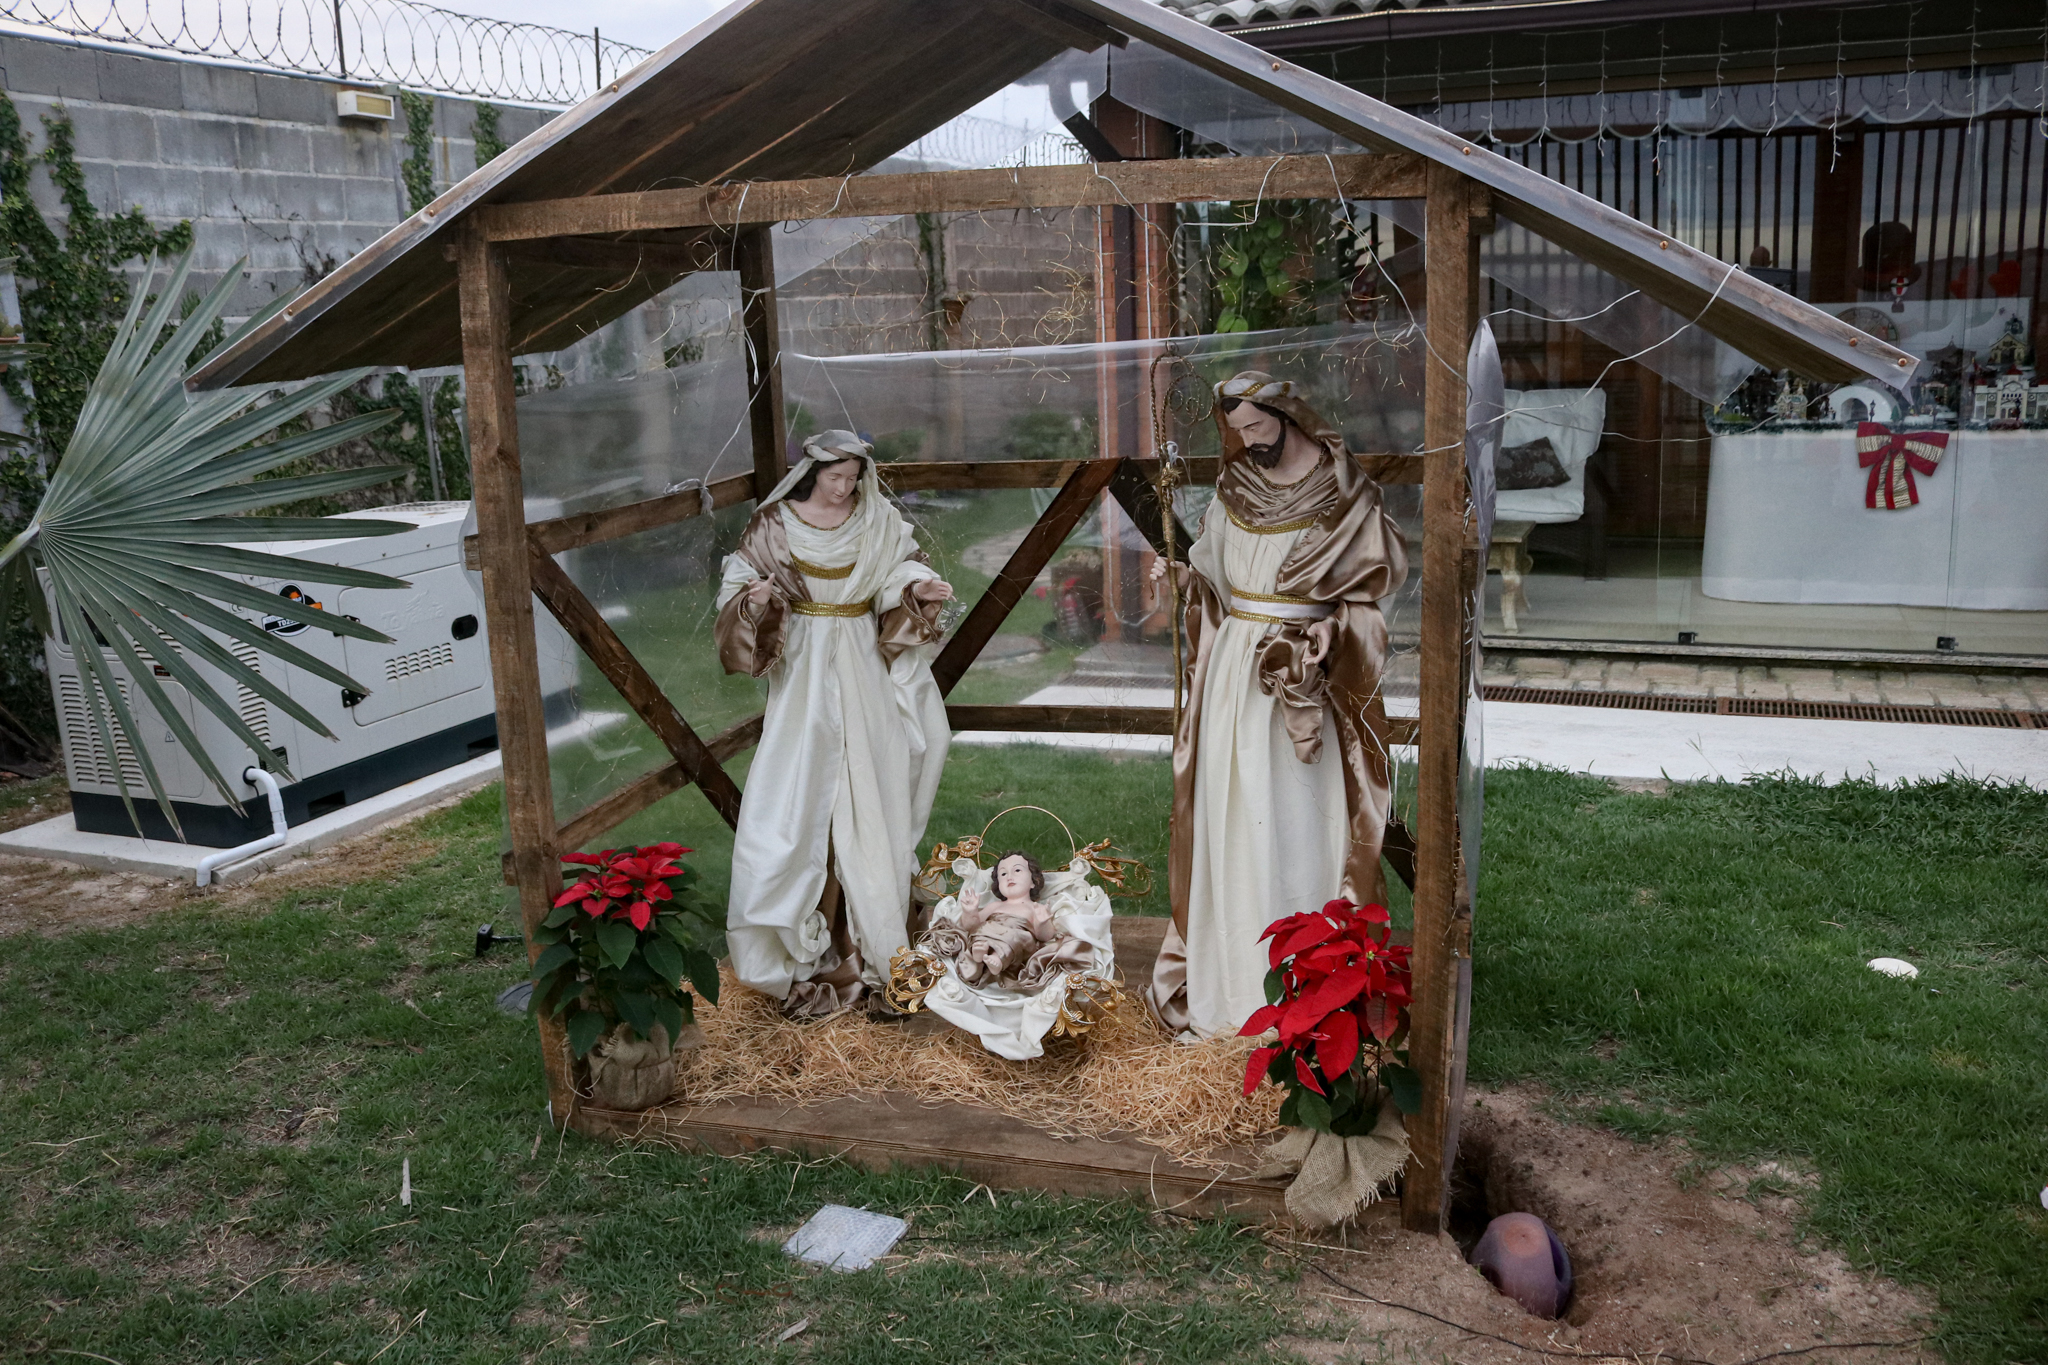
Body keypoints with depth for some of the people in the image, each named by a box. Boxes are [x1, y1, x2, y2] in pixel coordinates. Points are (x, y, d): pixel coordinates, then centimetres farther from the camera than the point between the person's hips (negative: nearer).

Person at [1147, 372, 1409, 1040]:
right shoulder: (1233, 486, 10)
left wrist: (1335, 626, -17)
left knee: (1301, 814, -3)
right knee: (1233, 812, 6)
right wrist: (1183, 575, -5)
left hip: (1307, 674, -4)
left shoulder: (1343, 490, -4)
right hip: (1236, 665, 4)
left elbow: (1375, 581, -1)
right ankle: (1234, 975, 16)